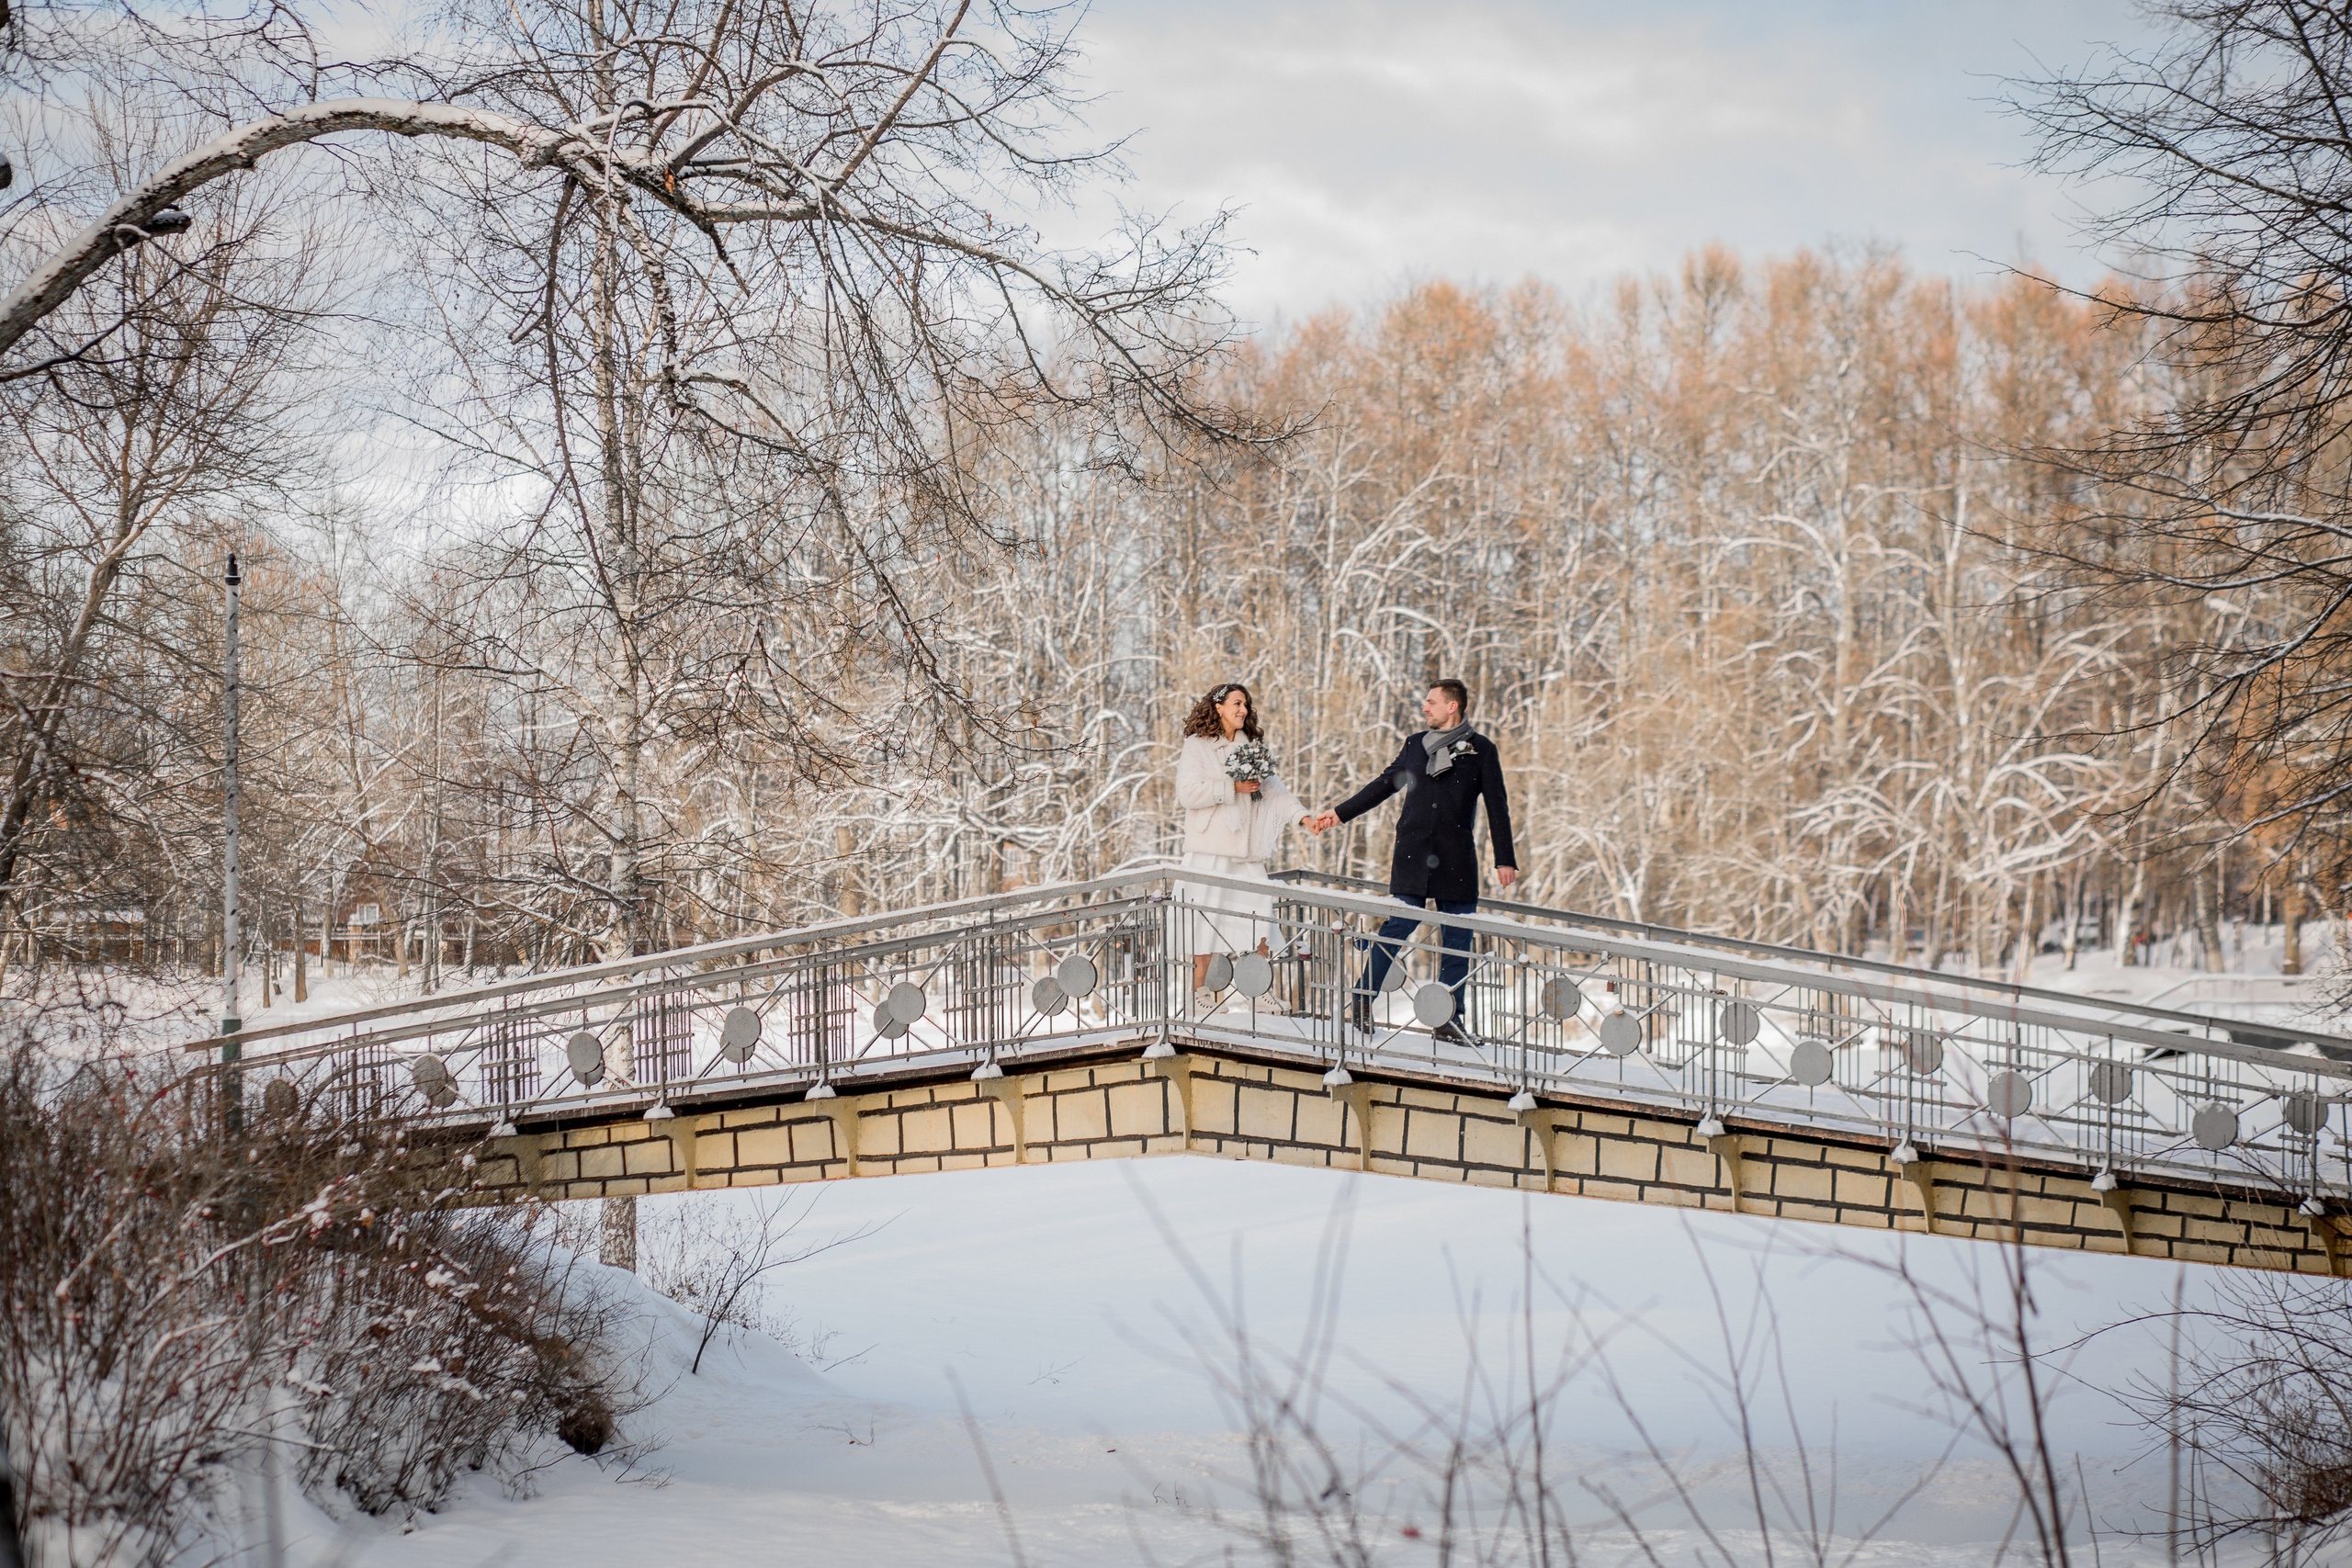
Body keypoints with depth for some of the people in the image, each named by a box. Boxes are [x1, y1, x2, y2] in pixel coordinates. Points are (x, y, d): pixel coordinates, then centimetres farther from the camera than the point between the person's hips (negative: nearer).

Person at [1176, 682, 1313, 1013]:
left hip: (1247, 849, 6)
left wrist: (1302, 816, -8)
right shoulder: (1197, 746, -2)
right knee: (1206, 916, -5)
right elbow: (1187, 793, -13)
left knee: (1259, 915, 2)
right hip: (1211, 848, -5)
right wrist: (1233, 787, -15)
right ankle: (1199, 991, 4)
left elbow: (1273, 788, 6)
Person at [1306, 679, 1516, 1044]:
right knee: (1396, 927, -7)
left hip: (1457, 861, -1)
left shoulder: (1481, 750, 4)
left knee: (1456, 940, 0)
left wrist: (1504, 859, 0)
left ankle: (1449, 1019, 6)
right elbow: (1384, 785, 21)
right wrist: (1338, 814, 21)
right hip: (1413, 858, 1)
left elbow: (1497, 808, 4)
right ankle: (1362, 1002, 3)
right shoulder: (1416, 745, 13)